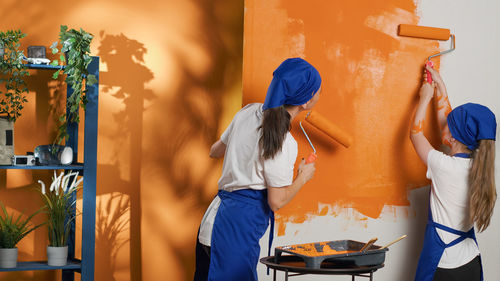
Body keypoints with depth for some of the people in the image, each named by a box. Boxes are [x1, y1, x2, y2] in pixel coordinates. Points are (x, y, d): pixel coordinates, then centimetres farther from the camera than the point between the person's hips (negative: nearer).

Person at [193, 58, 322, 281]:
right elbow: (276, 201, -13)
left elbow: (215, 151, 19)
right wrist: (303, 177, 3)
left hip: (213, 219, 9)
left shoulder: (248, 112, 4)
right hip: (238, 230, -8)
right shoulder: (283, 143, -18)